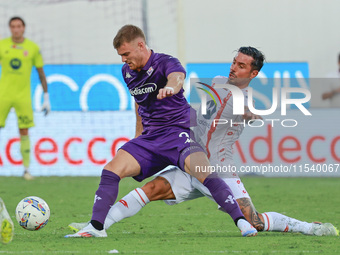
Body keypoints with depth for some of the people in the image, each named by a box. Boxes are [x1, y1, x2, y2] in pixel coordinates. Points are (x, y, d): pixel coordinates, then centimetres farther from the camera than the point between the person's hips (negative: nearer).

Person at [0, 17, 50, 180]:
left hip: (23, 96, 0)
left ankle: (26, 169, 5)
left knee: (24, 132, -2)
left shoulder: (32, 48, 1)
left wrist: (46, 98, 5)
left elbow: (41, 73, 7)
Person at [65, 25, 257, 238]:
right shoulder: (128, 72, 9)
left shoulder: (166, 63, -13)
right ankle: (96, 227, -6)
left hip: (178, 131, -7)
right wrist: (139, 134, 29)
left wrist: (170, 87, -63)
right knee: (111, 170, -11)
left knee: (204, 173, -29)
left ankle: (242, 222, -27)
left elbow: (177, 77, -39)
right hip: (149, 138, 7)